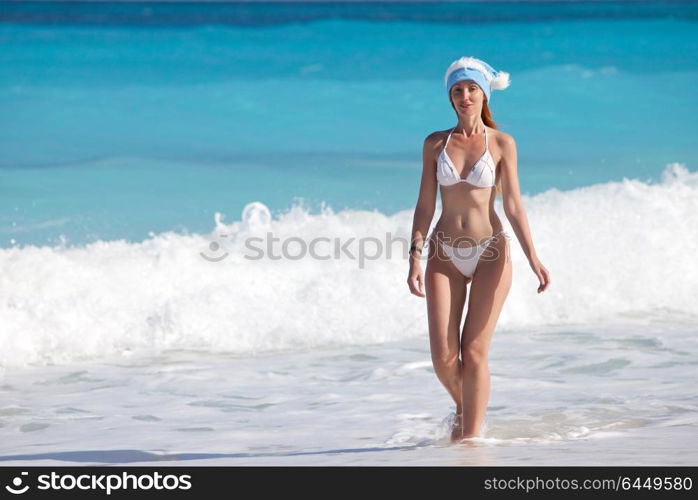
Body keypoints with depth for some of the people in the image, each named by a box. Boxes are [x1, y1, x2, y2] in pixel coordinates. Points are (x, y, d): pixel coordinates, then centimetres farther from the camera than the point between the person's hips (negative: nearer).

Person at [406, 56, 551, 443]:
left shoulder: (502, 143, -1)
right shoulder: (435, 144, 5)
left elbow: (513, 205, -2)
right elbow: (425, 205, 5)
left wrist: (533, 257, -12)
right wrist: (415, 258, -4)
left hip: (490, 253, -2)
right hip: (445, 257, 2)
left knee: (474, 353, -7)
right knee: (444, 359, -4)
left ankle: (470, 435, 3)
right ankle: (465, 410, 26)